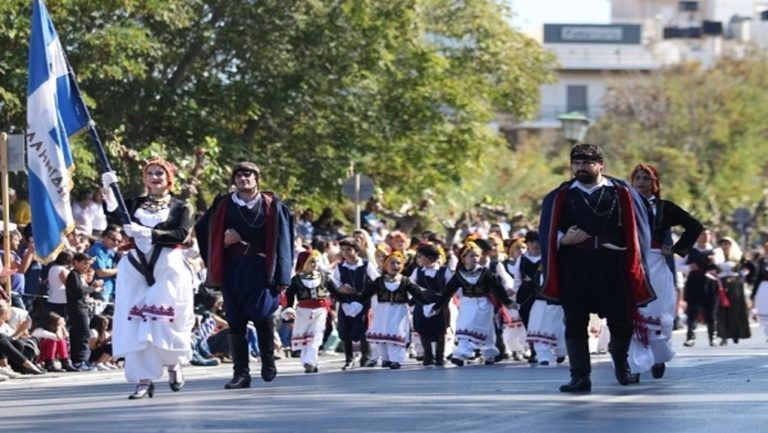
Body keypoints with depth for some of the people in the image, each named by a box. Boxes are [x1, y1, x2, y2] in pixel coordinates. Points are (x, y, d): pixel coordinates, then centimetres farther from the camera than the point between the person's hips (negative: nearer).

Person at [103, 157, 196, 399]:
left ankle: (173, 364, 16)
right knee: (136, 325, -6)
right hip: (136, 268, 2)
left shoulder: (180, 207, 8)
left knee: (163, 320, -10)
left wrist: (146, 232, -19)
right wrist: (108, 190, -17)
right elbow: (114, 214, -1)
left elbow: (180, 234, -8)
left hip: (167, 268, -2)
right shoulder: (135, 204, 16)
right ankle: (144, 379, -4)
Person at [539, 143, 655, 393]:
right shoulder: (560, 197, 7)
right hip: (573, 269, 1)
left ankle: (620, 361, 34)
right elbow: (547, 233, 6)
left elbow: (637, 230, 6)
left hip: (613, 268, 0)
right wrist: (563, 239, -14)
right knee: (575, 323, -3)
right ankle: (580, 377, -1)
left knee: (621, 321, 4)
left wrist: (633, 263, -2)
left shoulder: (622, 193, 5)